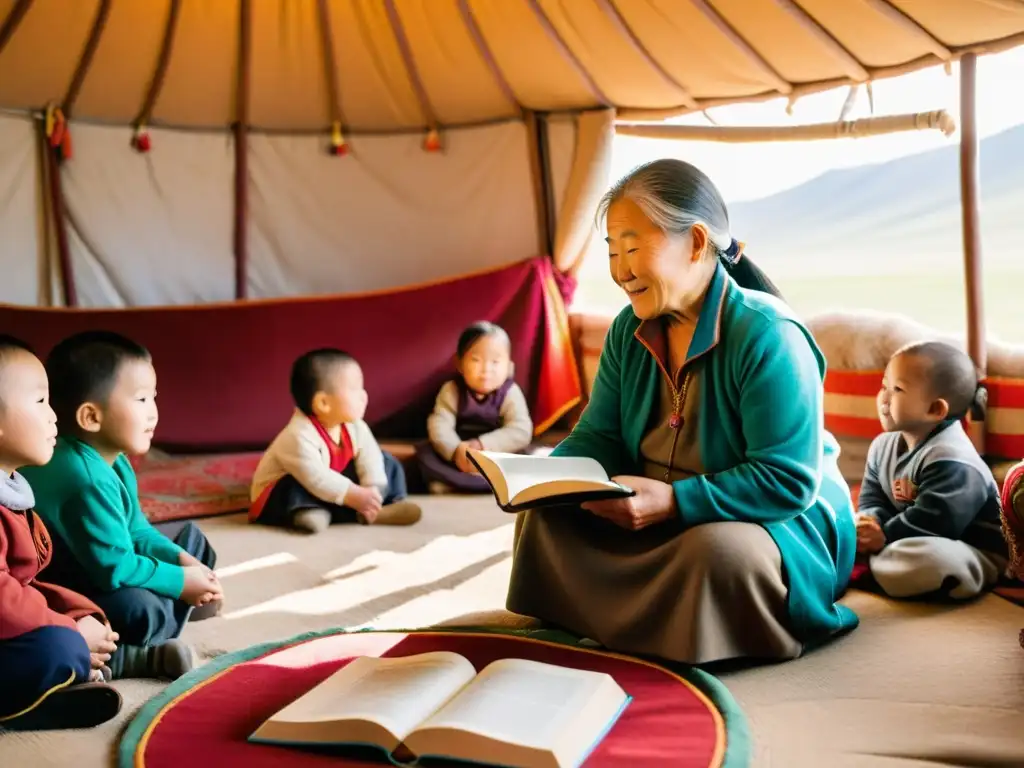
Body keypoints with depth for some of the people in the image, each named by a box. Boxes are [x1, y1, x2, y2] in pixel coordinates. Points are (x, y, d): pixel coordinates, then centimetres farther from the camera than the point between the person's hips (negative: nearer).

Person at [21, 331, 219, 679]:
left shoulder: (113, 462, 2)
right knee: (140, 611, -40)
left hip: (96, 576, 11)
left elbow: (137, 532, 10)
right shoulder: (86, 479, -32)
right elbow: (114, 568, -31)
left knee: (189, 534, 18)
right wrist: (179, 581, -19)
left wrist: (182, 560, -5)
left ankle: (173, 604, 3)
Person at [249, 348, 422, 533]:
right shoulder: (299, 436, -35)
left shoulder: (356, 427, -12)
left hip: (331, 490, 7)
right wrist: (354, 496, -39)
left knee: (387, 463, -1)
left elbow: (371, 460, -11)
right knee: (296, 487, -40)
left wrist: (373, 491, -29)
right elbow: (315, 479, -40)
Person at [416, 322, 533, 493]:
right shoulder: (451, 391, -6)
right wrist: (456, 450, -38)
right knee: (425, 451, -18)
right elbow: (439, 425, -18)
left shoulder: (510, 394, -10)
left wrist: (482, 446, -32)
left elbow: (521, 432, -21)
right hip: (457, 457, 1)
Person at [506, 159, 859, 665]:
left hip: (781, 525, -6)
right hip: (665, 524, 7)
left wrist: (674, 501, -34)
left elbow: (789, 480, -27)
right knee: (547, 517, -8)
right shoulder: (629, 331, 1)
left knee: (717, 550, -39)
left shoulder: (768, 337, -23)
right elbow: (598, 439, 3)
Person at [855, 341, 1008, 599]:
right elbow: (872, 497, 5)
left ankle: (866, 568, -17)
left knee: (927, 558, -39)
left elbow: (932, 521, -30)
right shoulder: (883, 445, 4)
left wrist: (884, 536, -26)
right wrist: (870, 522, -18)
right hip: (914, 539, 9)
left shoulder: (950, 460, -26)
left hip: (974, 554, -9)